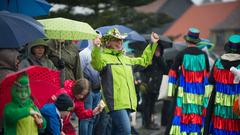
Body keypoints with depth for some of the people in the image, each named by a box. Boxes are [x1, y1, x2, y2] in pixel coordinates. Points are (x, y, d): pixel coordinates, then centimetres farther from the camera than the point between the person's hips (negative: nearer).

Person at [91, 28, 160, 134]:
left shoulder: (126, 59, 25)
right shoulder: (104, 57, 0)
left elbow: (144, 60, 39)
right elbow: (97, 65, -23)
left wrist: (153, 44, 34)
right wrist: (96, 49, -41)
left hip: (128, 103, 8)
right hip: (116, 103, -8)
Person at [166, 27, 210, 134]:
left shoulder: (181, 55, -7)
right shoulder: (203, 55, 1)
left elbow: (173, 73, -4)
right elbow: (207, 76, 5)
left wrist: (171, 92, 2)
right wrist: (206, 95, 12)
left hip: (184, 92, -2)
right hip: (199, 93, 2)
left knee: (181, 116, 0)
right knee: (198, 117, 7)